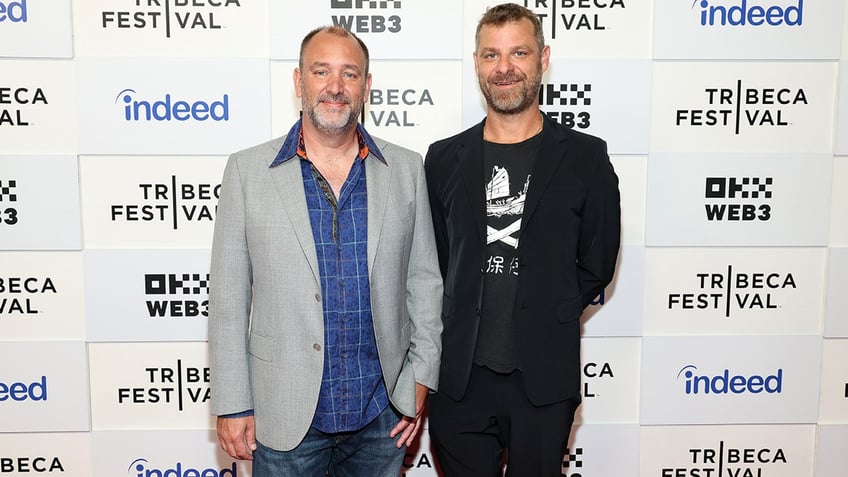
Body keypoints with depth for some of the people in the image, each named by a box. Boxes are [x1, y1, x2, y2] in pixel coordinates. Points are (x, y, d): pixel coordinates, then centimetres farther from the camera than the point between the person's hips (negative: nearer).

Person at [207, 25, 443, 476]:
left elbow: (423, 280, 4)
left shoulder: (406, 169, 0)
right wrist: (232, 404, -3)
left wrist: (420, 379, 1)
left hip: (382, 414, 2)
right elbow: (228, 296, -3)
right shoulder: (247, 170, -4)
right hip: (284, 416, -1)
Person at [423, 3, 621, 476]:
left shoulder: (585, 157, -2)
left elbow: (597, 265, 3)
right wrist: (468, 322, 3)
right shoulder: (445, 159, 4)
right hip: (460, 378, 2)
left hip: (544, 379, -1)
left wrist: (547, 320, 2)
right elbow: (434, 261, 9)